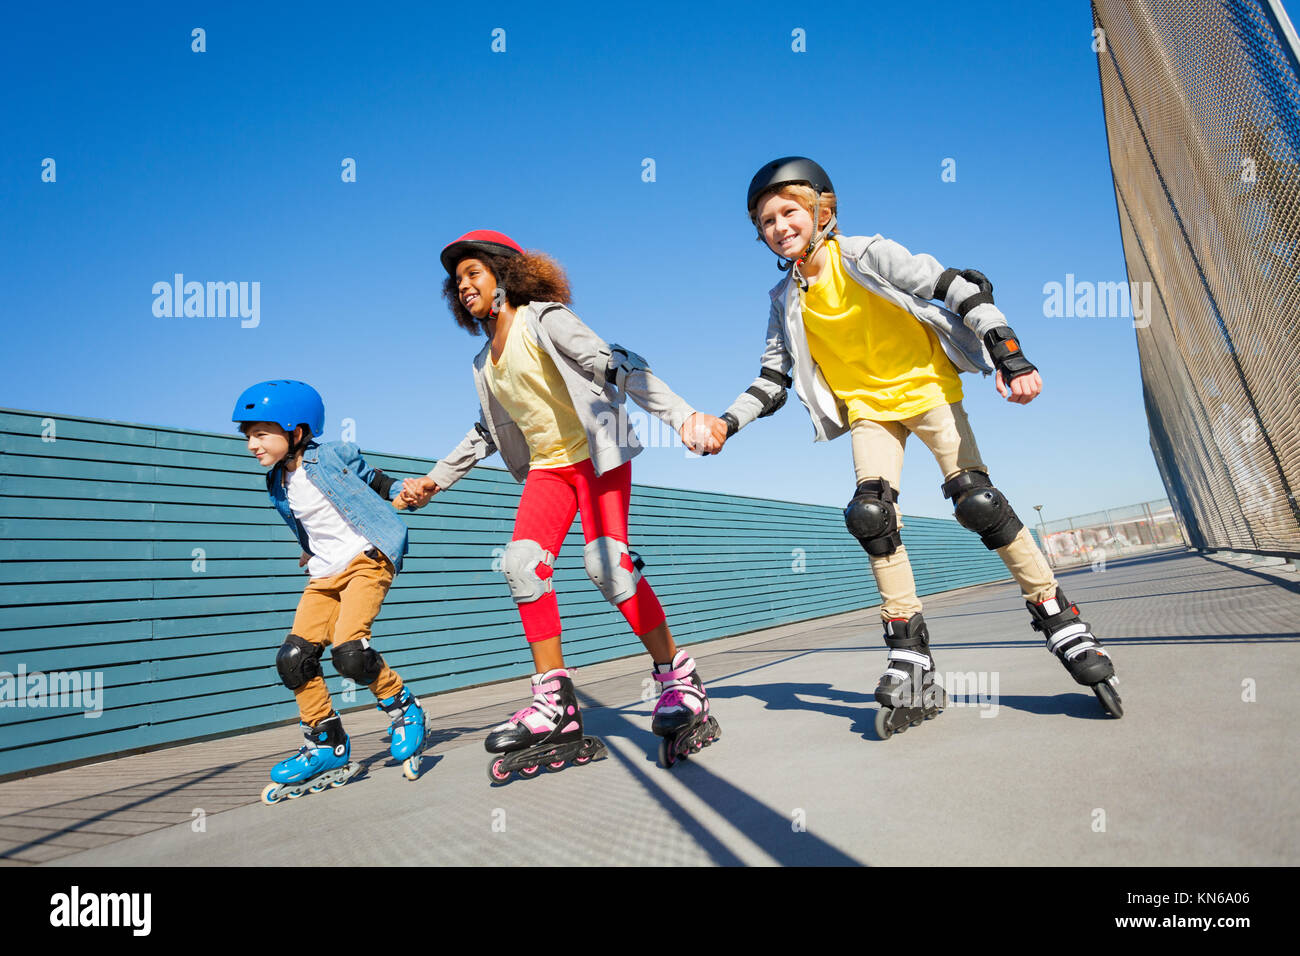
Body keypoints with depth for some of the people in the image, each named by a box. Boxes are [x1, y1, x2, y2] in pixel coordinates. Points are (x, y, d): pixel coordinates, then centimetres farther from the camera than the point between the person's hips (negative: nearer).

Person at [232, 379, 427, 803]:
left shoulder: (334, 455, -7)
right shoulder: (278, 484, 11)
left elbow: (373, 481, 7)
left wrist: (407, 491, -7)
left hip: (367, 559, -7)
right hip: (325, 573, 7)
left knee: (349, 650, -24)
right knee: (293, 658, -4)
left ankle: (404, 710, 3)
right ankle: (327, 748, 12)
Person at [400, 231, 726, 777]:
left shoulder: (544, 320, -7)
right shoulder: (485, 364, 15)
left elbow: (616, 366, -20)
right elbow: (486, 434, 27)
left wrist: (681, 415, -32)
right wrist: (435, 480, 25)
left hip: (596, 454, -6)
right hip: (548, 467, 7)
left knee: (607, 561, -24)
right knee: (522, 562, -14)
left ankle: (680, 683, -11)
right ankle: (555, 711, -9)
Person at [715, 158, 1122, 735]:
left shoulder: (865, 255, -14)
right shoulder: (785, 300, 0)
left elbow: (960, 289, -15)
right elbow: (773, 378, 6)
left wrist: (1009, 356, -24)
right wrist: (729, 422, -9)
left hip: (925, 386, -3)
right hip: (867, 405, 3)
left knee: (977, 502, -17)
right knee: (869, 513, -16)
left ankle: (1057, 616, 2)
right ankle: (910, 660, -7)